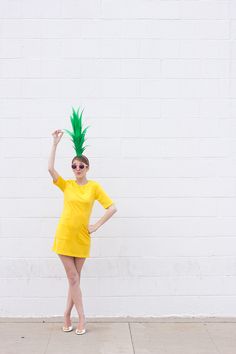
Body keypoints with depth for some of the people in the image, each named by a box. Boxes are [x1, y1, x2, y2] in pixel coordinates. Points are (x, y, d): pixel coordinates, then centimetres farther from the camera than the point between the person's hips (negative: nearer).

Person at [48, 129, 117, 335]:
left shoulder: (94, 186, -1)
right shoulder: (66, 185, 2)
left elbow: (113, 208, -4)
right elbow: (50, 168, -13)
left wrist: (96, 226, -6)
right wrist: (55, 143, -14)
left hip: (82, 238, 0)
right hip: (64, 237, 0)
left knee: (75, 279, 9)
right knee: (73, 279, 3)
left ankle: (67, 315, 25)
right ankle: (82, 317, 14)